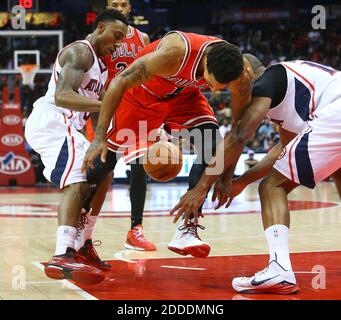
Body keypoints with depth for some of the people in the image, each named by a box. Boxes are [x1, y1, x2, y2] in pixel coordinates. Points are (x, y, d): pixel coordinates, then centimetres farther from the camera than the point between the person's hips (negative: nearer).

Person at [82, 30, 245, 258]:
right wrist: (99, 137, -31)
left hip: (184, 95, 3)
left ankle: (187, 229, -16)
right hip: (141, 93, -3)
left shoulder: (236, 68, -27)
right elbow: (120, 82, -32)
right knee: (104, 158, 2)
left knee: (213, 144, -21)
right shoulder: (175, 53, -41)